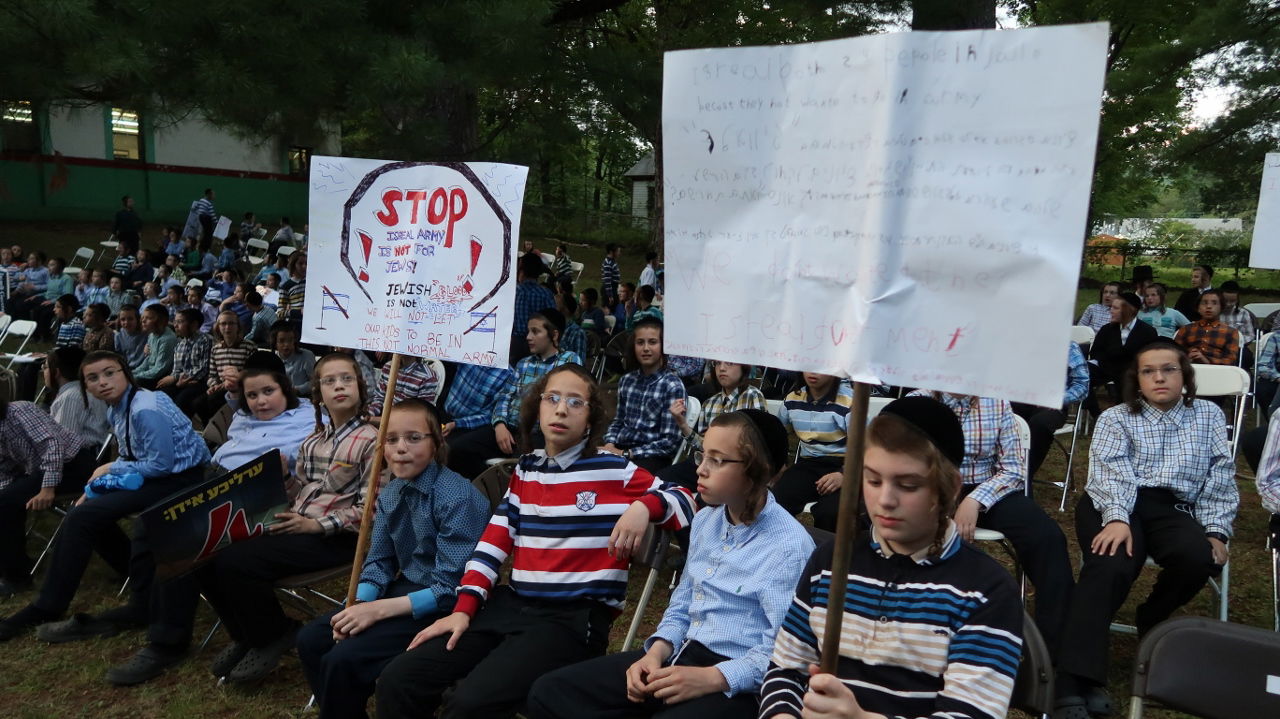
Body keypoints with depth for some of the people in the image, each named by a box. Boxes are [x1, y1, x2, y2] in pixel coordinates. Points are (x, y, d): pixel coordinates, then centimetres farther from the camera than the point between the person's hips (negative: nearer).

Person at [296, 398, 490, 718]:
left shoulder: (458, 498, -23)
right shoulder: (390, 494, 2)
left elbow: (450, 589, -24)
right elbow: (378, 562, 7)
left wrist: (379, 610, -25)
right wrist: (359, 606, -13)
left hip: (443, 608, -8)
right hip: (404, 589, 8)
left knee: (343, 660, -18)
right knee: (311, 639, 3)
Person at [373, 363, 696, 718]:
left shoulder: (615, 472, -1)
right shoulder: (524, 470, 14)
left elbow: (685, 501, 0)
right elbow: (493, 543, 10)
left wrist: (644, 506, -21)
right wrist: (464, 608, -1)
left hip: (574, 617, -5)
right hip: (512, 605, 5)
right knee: (398, 680, -7)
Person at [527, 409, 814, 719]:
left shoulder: (790, 546, -15)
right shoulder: (704, 520, 11)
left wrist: (711, 678, -26)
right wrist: (657, 652, -2)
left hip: (736, 683, -8)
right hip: (682, 656, 8)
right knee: (549, 691, -1)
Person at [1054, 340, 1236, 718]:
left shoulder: (1209, 416, 21)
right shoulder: (1115, 417, 14)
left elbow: (1221, 479, 15)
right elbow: (1111, 472, -2)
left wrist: (1216, 530, -1)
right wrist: (1117, 518, -21)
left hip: (1173, 509, 2)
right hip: (1113, 505, -2)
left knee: (1199, 557, -33)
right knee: (1111, 567, -33)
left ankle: (1151, 619, 0)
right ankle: (1075, 684, -40)